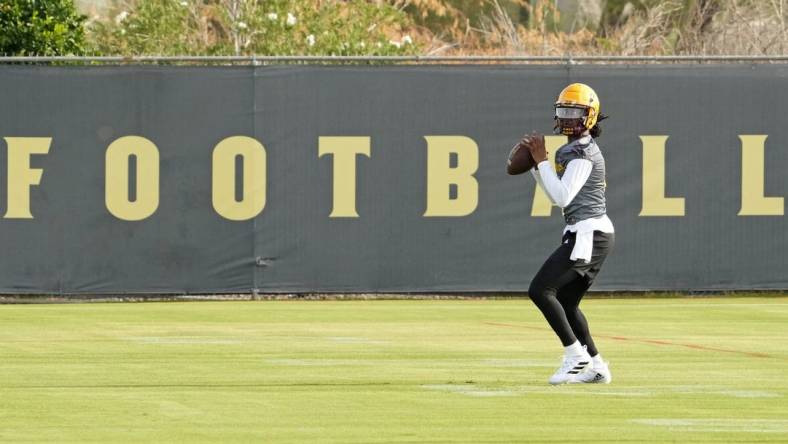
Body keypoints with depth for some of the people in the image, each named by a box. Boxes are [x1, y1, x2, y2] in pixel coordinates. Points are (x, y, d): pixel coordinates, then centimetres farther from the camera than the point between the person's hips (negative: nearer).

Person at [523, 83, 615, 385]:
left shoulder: (584, 153, -14)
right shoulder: (571, 150, 16)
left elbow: (562, 197, -21)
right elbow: (554, 193, 23)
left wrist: (542, 161, -17)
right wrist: (536, 163, 11)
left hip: (589, 233, -10)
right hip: (590, 235, 10)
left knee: (540, 290, -14)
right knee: (566, 303, 14)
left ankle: (576, 355, -10)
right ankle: (596, 367, 17)